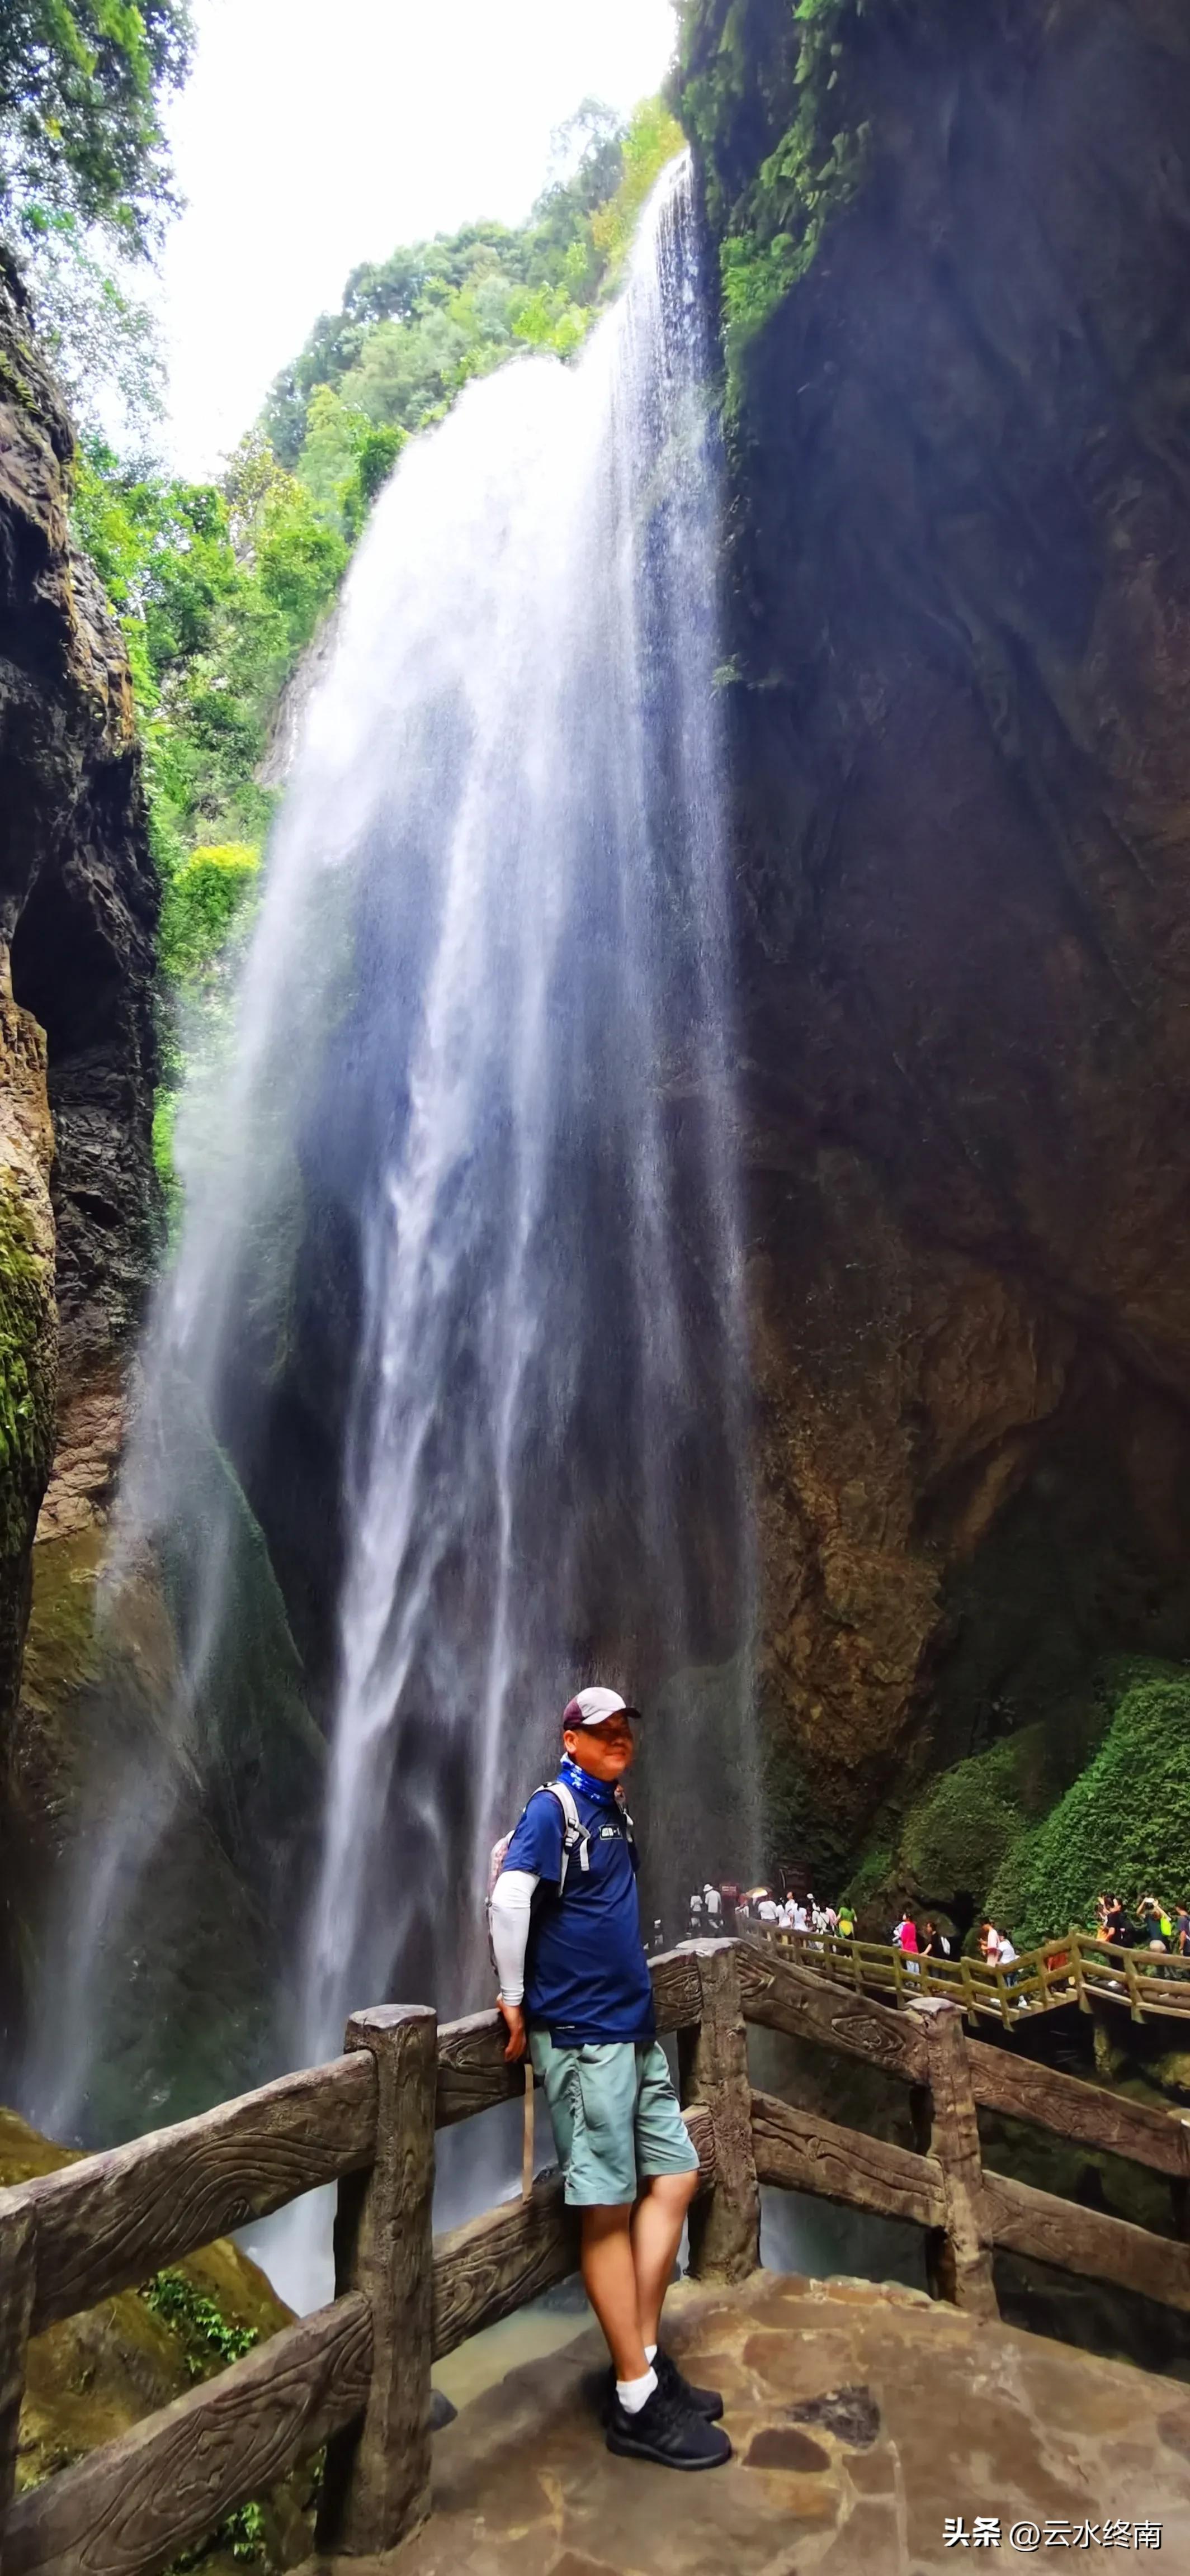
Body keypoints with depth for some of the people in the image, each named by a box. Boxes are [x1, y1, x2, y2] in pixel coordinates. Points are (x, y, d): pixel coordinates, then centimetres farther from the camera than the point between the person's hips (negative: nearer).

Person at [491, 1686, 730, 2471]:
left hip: (634, 2029, 9)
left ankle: (645, 2354, 22)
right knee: (610, 2209, 0)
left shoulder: (615, 1810, 11)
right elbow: (510, 1896, -25)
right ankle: (637, 2402, 11)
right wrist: (516, 2000, -17)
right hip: (582, 2034, -8)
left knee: (674, 2177, 11)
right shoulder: (553, 1809, -15)